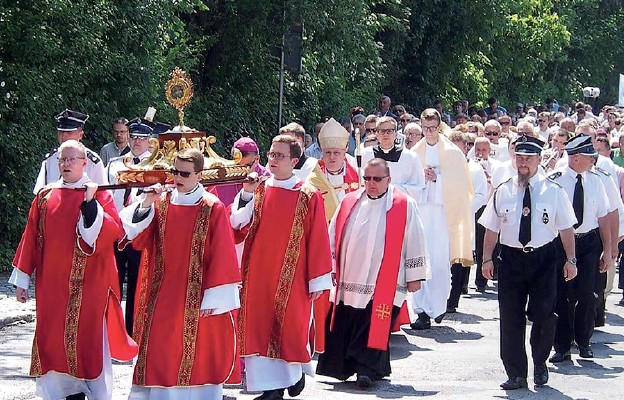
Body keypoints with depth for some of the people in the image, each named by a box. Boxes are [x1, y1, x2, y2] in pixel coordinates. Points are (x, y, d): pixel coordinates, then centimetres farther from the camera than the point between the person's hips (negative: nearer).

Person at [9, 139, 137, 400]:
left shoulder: (98, 195, 0)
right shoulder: (45, 196, 9)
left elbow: (113, 231, -12)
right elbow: (31, 237, 10)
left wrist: (89, 204, -22)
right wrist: (22, 279, 8)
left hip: (88, 283, -3)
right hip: (52, 285, 3)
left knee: (87, 337, -2)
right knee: (54, 339, 3)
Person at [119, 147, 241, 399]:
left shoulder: (212, 208, -5)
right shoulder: (160, 203, 5)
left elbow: (221, 256, -6)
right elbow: (137, 239, -2)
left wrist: (213, 299, -10)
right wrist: (146, 204, -13)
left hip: (196, 298, -3)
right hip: (162, 297, 3)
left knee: (196, 354, 1)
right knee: (158, 350, 0)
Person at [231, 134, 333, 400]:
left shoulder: (308, 196, -5)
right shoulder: (258, 191, 5)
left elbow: (317, 239, -5)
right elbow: (238, 226, -2)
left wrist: (317, 279, -6)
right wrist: (246, 194, -13)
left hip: (291, 277, -3)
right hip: (260, 276, 3)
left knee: (291, 326, 2)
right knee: (261, 326, 1)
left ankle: (295, 372, 28)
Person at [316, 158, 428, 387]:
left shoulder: (404, 205, 0)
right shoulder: (349, 203, 10)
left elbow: (414, 243, 1)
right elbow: (334, 237, 16)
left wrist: (414, 276, -1)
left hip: (384, 284, -4)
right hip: (349, 280, 4)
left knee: (375, 327, -7)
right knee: (343, 324, 5)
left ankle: (368, 369, -1)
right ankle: (343, 368, 16)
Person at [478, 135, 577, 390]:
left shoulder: (553, 192, 1)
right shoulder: (503, 192, 5)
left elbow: (566, 228, 4)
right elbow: (491, 228, 8)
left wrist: (570, 260, 1)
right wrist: (487, 259, 2)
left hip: (544, 259, -1)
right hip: (511, 258, 2)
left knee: (543, 315, -3)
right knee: (511, 318, 1)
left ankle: (539, 364, 23)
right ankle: (516, 375, 11)